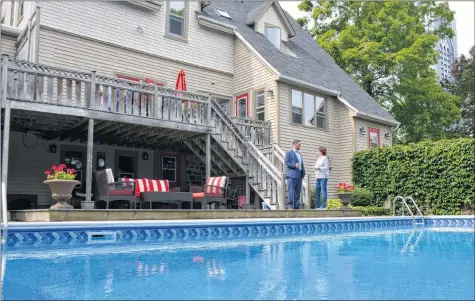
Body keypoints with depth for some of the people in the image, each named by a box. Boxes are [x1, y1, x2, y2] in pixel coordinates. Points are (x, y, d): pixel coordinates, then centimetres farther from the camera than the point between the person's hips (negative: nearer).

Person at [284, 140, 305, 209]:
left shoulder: (299, 154, 23)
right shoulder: (289, 153, 1)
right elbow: (286, 162, -9)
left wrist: (303, 172, 11)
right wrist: (294, 165, -20)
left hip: (299, 175, 7)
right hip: (292, 175, -7)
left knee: (298, 191, 6)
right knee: (291, 191, -9)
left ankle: (297, 206, 10)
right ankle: (289, 206, -8)